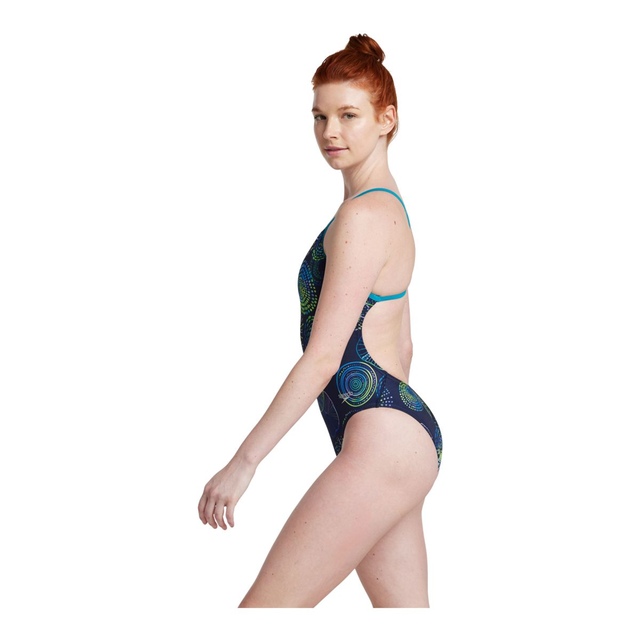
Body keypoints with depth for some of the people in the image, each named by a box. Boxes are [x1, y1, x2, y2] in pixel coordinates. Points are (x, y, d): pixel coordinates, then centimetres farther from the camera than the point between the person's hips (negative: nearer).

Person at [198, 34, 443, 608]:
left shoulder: (363, 216, -13)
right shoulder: (390, 206, 18)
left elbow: (323, 357, -17)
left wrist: (243, 463, -15)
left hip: (382, 442, -11)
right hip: (402, 442, 11)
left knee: (261, 614, -8)